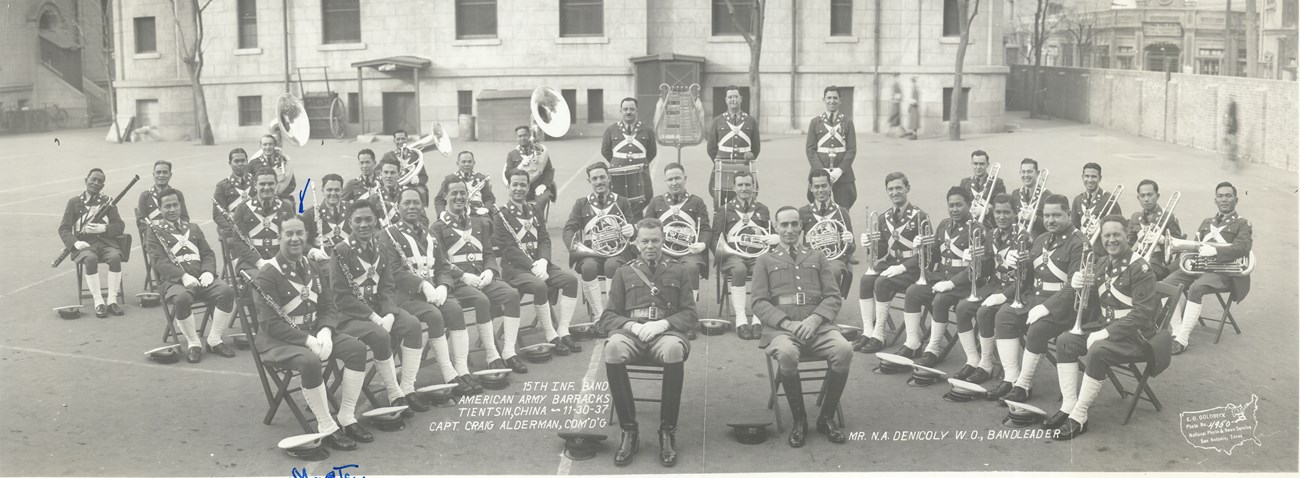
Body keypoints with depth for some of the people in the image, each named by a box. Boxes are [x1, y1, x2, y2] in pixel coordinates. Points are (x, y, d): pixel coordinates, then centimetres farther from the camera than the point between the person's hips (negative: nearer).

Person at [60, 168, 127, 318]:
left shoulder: (107, 201, 16)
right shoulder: (74, 202, 12)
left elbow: (120, 225, 7)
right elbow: (64, 229, 5)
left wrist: (102, 228, -13)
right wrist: (76, 242, -15)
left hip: (106, 241, 1)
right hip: (84, 243, -1)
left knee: (115, 257, -33)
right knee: (90, 259, -36)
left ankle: (112, 300, -26)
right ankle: (98, 302, -30)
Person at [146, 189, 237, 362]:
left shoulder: (192, 228, 26)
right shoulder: (155, 232, 10)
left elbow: (208, 254, 19)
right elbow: (160, 262, -5)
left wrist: (208, 272, -4)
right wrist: (183, 276, -21)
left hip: (201, 278, 4)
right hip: (174, 281, -4)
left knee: (227, 291, -26)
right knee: (181, 298, -39)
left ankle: (214, 340, -13)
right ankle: (193, 344, -20)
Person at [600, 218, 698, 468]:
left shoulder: (679, 272, 19)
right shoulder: (624, 273, 21)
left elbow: (690, 315, 10)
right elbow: (608, 316, 14)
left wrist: (662, 324, -9)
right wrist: (632, 325, -7)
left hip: (665, 332, -1)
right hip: (631, 331, 1)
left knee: (674, 349, -39)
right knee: (613, 348, -36)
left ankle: (667, 432, -28)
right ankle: (628, 432, -27)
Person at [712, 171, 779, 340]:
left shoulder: (762, 210, 23)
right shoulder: (725, 210, 16)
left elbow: (772, 235, 26)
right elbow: (715, 238, 11)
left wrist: (775, 238, 1)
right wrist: (722, 249, -10)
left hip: (757, 254, 2)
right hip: (733, 254, -2)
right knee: (739, 269, -38)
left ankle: (757, 320, -32)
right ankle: (740, 320, -38)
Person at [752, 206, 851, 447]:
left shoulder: (817, 257, 23)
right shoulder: (765, 261, 18)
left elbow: (833, 297, 12)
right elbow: (760, 303, 6)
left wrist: (814, 320, -8)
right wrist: (787, 323, -11)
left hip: (818, 325, 2)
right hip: (781, 327, -2)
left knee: (844, 350, -31)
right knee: (786, 354, -38)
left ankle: (827, 417, -13)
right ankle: (799, 420, -17)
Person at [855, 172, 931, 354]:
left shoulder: (920, 216, -5)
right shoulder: (884, 218, 13)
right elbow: (882, 252, 13)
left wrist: (901, 267, -21)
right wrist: (871, 244, -10)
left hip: (912, 268, -5)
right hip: (890, 264, 5)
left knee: (882, 283, -30)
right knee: (865, 280, -24)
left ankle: (878, 334, -19)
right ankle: (868, 332, -22)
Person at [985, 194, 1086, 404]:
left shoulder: (1079, 244, -10)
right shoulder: (1041, 240, 17)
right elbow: (1027, 275, 24)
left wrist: (1046, 307, -29)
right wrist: (1004, 295, 8)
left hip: (1062, 302, -8)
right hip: (1034, 295, 8)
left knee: (1038, 328, -31)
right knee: (1004, 316, -14)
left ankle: (1023, 385, -17)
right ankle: (1011, 378, -13)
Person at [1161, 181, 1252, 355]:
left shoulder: (1243, 224, 9)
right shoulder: (1207, 223, 29)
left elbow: (1242, 248, -10)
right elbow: (1195, 245, 21)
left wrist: (1214, 250, -25)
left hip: (1225, 271, -6)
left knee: (1196, 288, -35)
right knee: (1168, 284, -21)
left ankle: (1182, 340, -34)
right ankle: (1176, 332, -20)